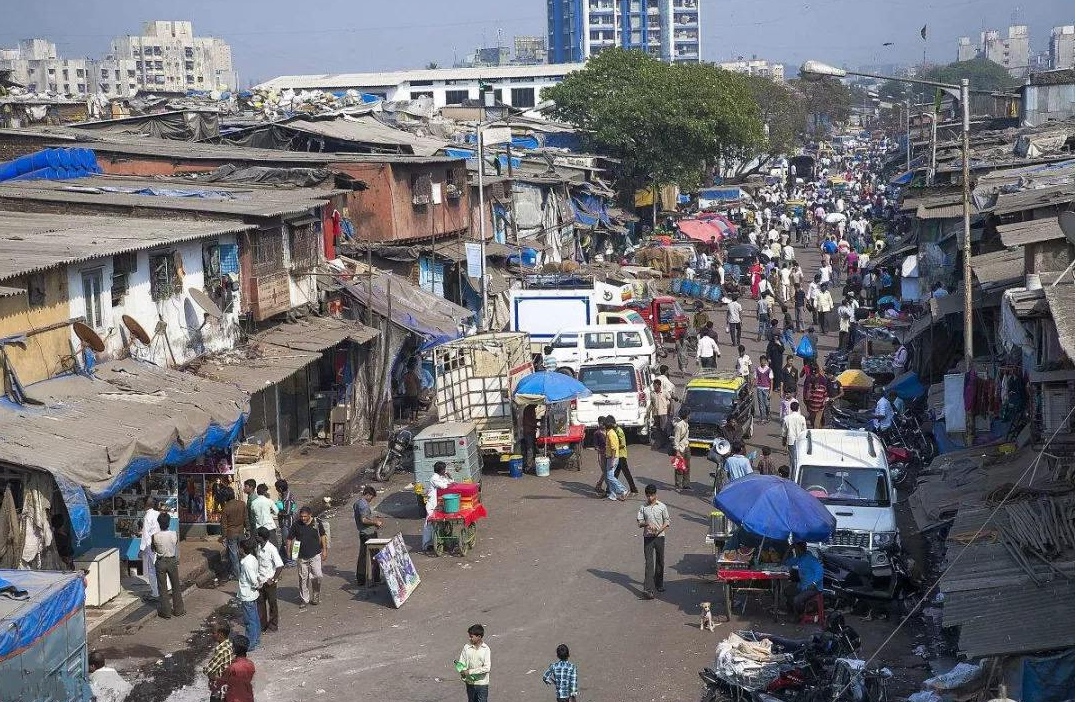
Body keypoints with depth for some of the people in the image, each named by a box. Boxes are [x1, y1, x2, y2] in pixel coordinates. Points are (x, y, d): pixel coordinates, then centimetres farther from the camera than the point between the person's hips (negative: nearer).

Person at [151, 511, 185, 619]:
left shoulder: (155, 537, -15)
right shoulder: (175, 535, -13)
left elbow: (153, 549, 3)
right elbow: (177, 550, 0)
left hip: (160, 562, -1)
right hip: (172, 561, 1)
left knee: (162, 588, 9)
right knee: (176, 586, 14)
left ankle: (166, 612, 13)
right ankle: (178, 610, 20)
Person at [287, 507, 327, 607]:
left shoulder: (317, 523, -3)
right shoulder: (296, 525, -4)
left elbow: (322, 536, 10)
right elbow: (289, 539, 4)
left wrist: (324, 550, 8)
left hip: (315, 554, -1)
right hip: (302, 556, 1)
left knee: (317, 576, -7)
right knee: (303, 578, 5)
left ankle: (316, 597, 12)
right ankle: (304, 599, 17)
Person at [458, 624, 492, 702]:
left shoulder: (486, 649, -13)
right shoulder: (467, 647, -4)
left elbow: (487, 668, -18)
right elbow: (461, 663, -1)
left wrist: (470, 671, -20)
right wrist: (463, 675, -19)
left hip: (482, 683, -3)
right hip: (470, 683, 3)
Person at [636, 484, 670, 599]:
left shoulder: (662, 506, 1)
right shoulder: (643, 508, 2)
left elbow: (666, 523, 2)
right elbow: (640, 523, 2)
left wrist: (659, 530, -15)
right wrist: (647, 524, -19)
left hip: (659, 537, 1)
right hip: (648, 538, -1)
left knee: (660, 561, 11)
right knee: (649, 562, -9)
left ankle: (659, 584, 31)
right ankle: (648, 589, -16)